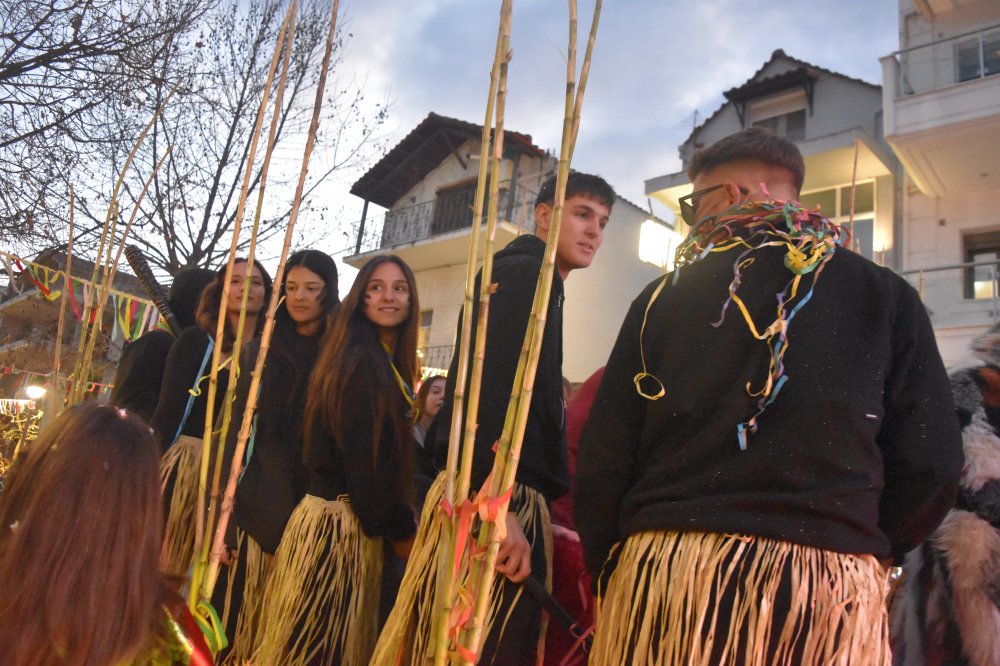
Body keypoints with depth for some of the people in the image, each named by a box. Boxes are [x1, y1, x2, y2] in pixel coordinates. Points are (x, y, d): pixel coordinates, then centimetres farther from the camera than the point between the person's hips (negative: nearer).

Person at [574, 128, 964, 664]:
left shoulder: (665, 296, 2)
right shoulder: (884, 296, 5)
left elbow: (604, 460, -2)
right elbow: (929, 464, -1)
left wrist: (610, 574, 10)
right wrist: (868, 549, 15)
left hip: (665, 577, 0)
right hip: (829, 593, 1)